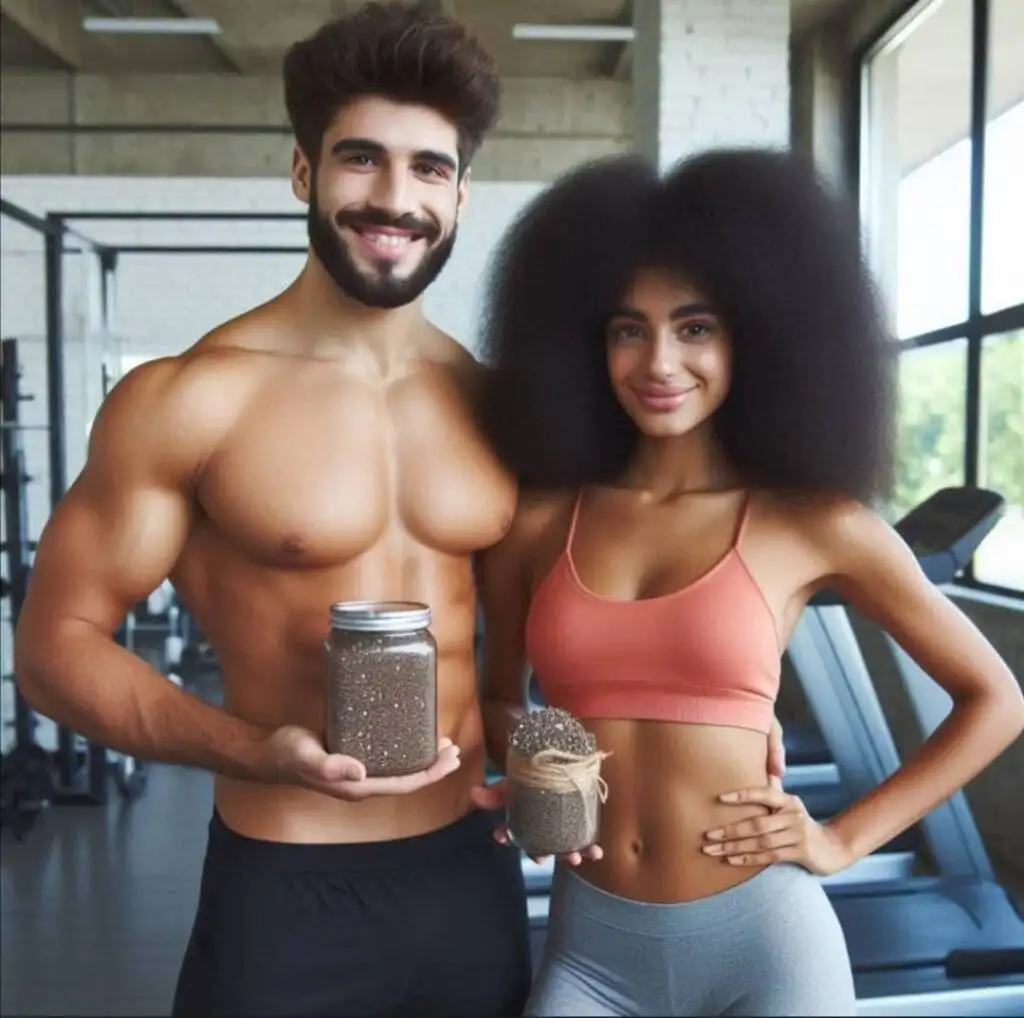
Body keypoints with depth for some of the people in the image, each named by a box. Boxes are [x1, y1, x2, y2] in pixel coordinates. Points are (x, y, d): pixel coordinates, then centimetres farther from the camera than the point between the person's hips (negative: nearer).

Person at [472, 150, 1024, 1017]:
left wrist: (844, 839, -2)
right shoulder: (538, 519, -1)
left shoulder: (814, 521, -6)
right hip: (589, 946, 2)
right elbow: (497, 698, 14)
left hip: (760, 942, -1)